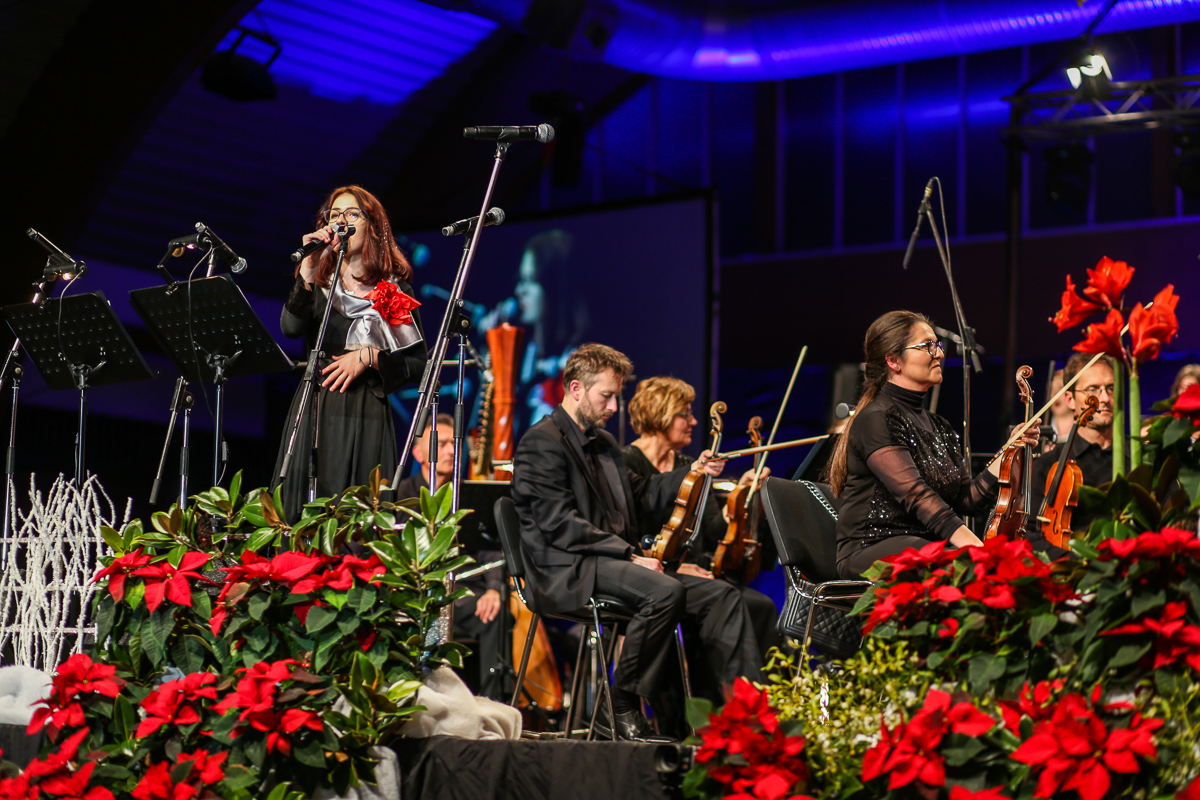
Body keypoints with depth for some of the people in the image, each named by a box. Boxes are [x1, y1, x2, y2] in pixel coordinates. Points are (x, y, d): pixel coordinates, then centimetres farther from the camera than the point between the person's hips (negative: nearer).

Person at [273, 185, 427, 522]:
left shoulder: (393, 288, 7)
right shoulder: (316, 281, 13)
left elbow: (418, 364, 5)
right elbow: (291, 327, -8)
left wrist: (368, 357, -9)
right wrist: (309, 267, -15)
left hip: (364, 417, -2)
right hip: (313, 412, 2)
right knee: (304, 521, -3)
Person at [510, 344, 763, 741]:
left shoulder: (603, 442, 23)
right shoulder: (542, 442, -7)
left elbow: (637, 495, 33)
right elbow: (560, 524, -16)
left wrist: (691, 473, 21)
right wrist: (629, 554, -20)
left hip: (615, 561, 9)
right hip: (569, 570, -9)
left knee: (723, 595, -7)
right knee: (665, 591, -34)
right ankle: (623, 705, -21)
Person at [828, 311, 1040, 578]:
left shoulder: (937, 426, 21)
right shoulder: (875, 420, -8)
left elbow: (967, 499, 13)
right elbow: (915, 495, -21)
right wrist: (969, 542, -32)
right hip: (872, 551, -8)